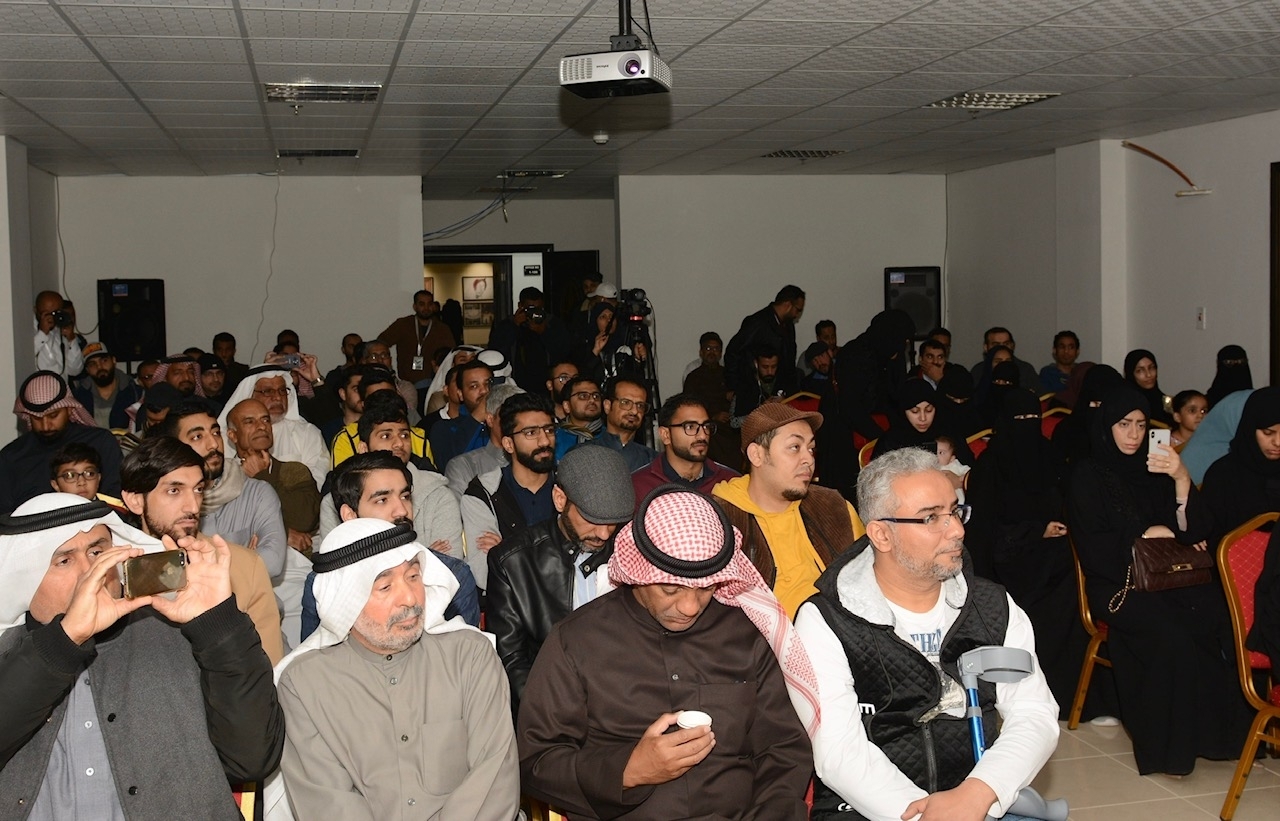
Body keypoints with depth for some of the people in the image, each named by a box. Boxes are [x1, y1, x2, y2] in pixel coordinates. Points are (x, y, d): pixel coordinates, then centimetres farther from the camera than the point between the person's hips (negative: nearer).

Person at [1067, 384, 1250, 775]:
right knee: (1171, 636, -32)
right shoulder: (1088, 475, 6)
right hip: (1115, 581, -4)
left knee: (1219, 620, -27)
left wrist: (1182, 480, -10)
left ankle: (1219, 728, -15)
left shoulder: (1153, 470, 16)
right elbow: (1091, 545, -2)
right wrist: (1142, 535, -8)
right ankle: (1167, 744, -20)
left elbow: (1194, 529, 4)